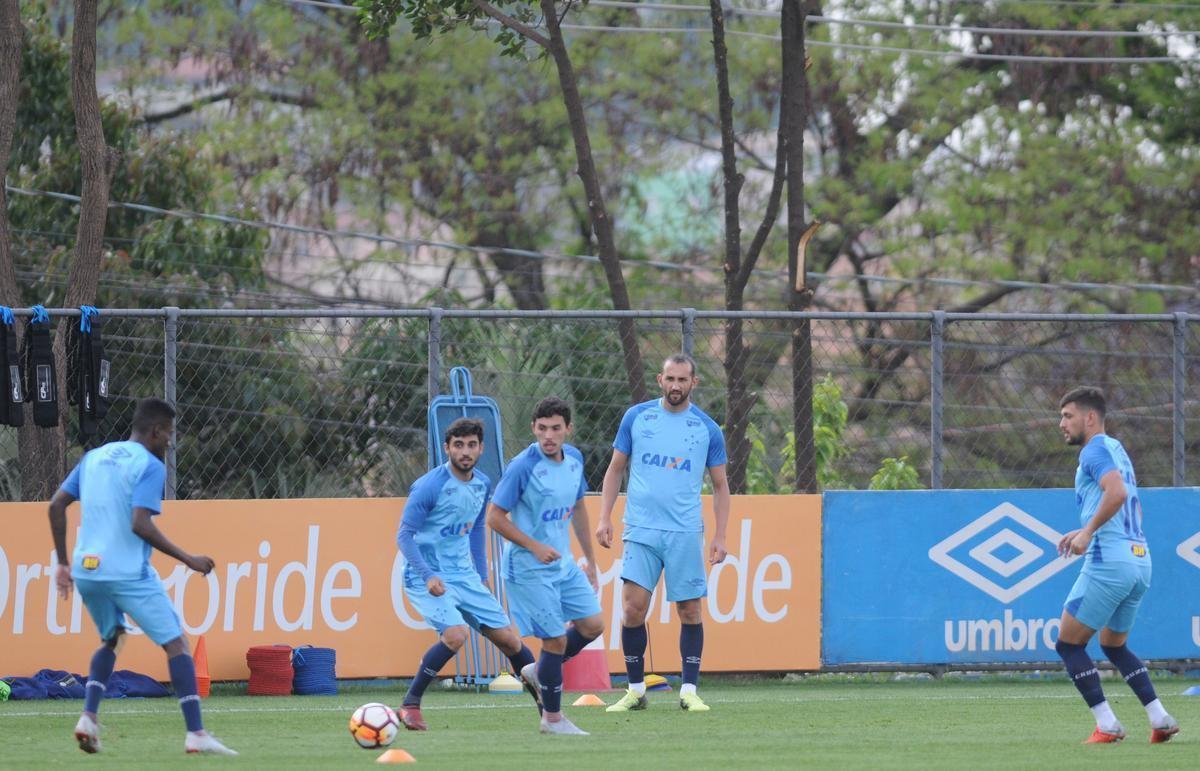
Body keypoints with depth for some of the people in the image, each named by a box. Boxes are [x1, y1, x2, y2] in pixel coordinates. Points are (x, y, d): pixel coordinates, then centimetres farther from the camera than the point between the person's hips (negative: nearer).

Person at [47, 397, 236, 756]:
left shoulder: (94, 457, 14)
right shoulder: (150, 466, -7)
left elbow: (56, 505, 12)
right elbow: (140, 524, -18)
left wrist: (63, 562, 18)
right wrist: (188, 560, -12)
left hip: (86, 570, 7)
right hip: (128, 573, -7)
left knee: (111, 640, 27)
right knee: (177, 643, 0)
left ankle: (88, 717, 6)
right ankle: (196, 734, -9)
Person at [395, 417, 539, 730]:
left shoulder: (482, 484, 5)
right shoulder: (429, 486, -17)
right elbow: (404, 536, -16)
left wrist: (482, 576, 19)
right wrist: (428, 576, -28)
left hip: (464, 576, 7)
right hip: (426, 578, -7)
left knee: (508, 637, 4)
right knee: (455, 634, -29)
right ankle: (410, 705, -16)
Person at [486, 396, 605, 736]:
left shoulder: (574, 459, 3)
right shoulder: (522, 467, -19)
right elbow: (495, 517, -16)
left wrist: (590, 559, 20)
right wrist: (535, 547, -21)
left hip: (563, 563, 7)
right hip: (529, 569, -7)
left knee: (593, 625, 6)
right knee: (556, 640, -6)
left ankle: (539, 671, 27)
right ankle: (552, 718, 10)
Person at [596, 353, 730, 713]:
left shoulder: (708, 429, 4)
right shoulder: (636, 417, 5)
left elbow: (720, 486, 10)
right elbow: (615, 469, 11)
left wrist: (719, 536, 2)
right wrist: (605, 518, 2)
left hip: (685, 534, 0)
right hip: (641, 531, 0)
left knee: (689, 611, 0)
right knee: (633, 607, -8)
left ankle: (689, 691, 8)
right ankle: (635, 690, 3)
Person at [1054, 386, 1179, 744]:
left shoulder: (1096, 450, -8)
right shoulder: (1116, 449, 21)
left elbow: (1117, 491, -26)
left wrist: (1088, 531, -21)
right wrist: (1086, 533, 25)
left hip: (1109, 562, -10)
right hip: (1139, 558, 10)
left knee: (1068, 643, -1)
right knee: (1114, 645, 22)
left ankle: (1107, 725, -8)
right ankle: (1160, 719, 10)